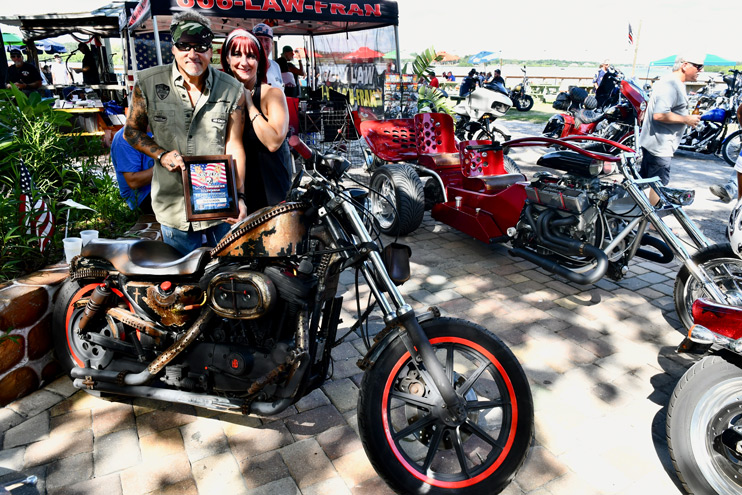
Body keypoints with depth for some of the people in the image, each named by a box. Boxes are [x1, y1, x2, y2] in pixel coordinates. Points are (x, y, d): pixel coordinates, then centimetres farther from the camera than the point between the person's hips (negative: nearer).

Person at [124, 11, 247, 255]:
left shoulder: (232, 89, -4)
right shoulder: (148, 82, -4)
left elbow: (234, 145, -5)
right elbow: (132, 130, 7)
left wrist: (239, 196, -13)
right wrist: (162, 155, -12)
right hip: (173, 204, 0)